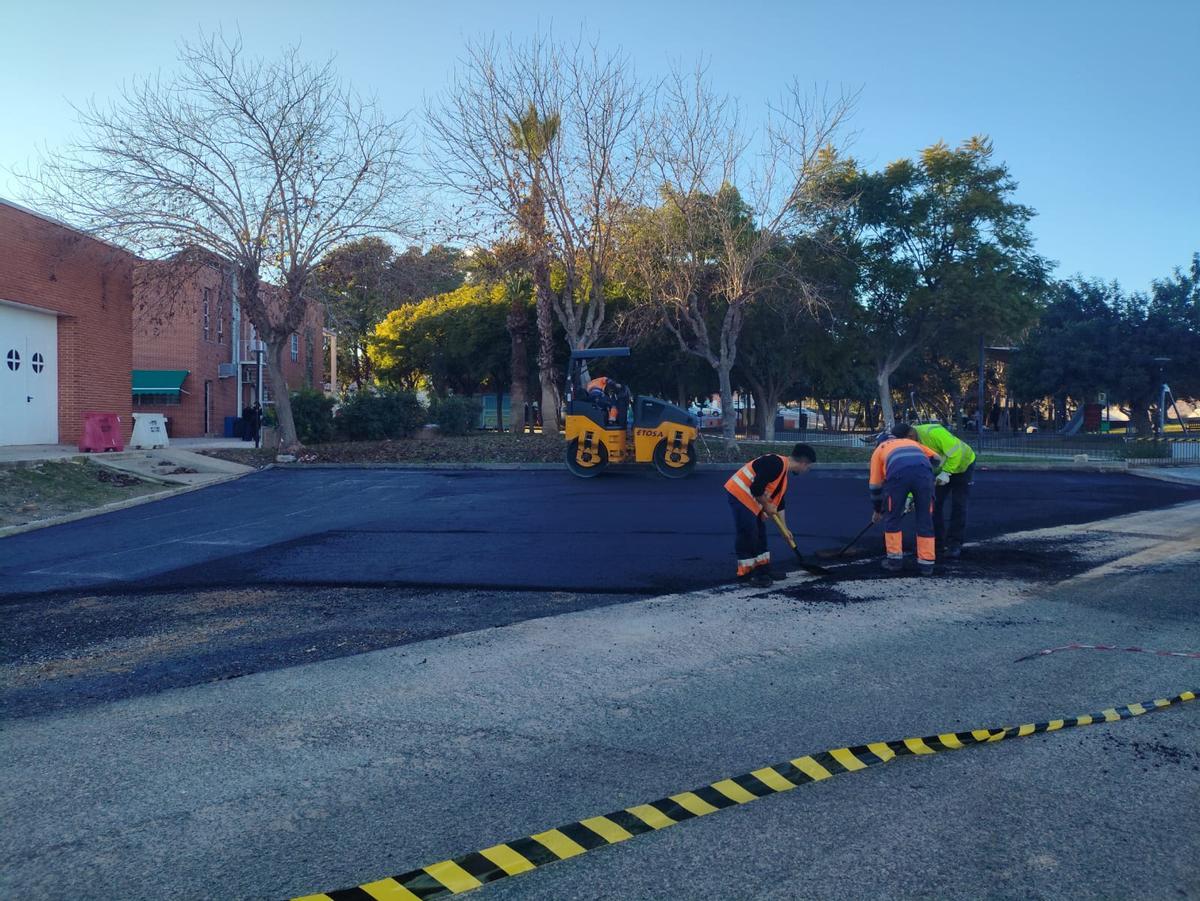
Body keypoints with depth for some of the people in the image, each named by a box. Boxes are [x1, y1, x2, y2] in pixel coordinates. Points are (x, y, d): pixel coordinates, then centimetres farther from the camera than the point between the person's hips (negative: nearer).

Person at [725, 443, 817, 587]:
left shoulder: (784, 473, 14)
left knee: (760, 533, 16)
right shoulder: (776, 463, -19)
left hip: (751, 500, 10)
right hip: (740, 494, -10)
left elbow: (779, 501, 23)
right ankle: (746, 575, -3)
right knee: (748, 535, -10)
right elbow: (756, 489, -25)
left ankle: (763, 569, 26)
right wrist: (766, 506, -9)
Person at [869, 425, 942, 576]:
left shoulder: (878, 450, 35)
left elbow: (875, 485, 34)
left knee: (892, 517, 17)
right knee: (925, 519, 14)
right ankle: (926, 563, 18)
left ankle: (895, 560, 21)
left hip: (898, 474, -2)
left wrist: (877, 510, 47)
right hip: (924, 472, 2)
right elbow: (936, 459, 38)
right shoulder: (911, 442, 42)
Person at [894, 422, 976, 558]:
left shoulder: (933, 432, -36)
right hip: (941, 469, 6)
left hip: (962, 464, -6)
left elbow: (956, 451, -35)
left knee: (958, 505, -6)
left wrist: (946, 472, -36)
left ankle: (955, 544, 2)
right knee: (934, 503, 1)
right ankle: (938, 543, 10)